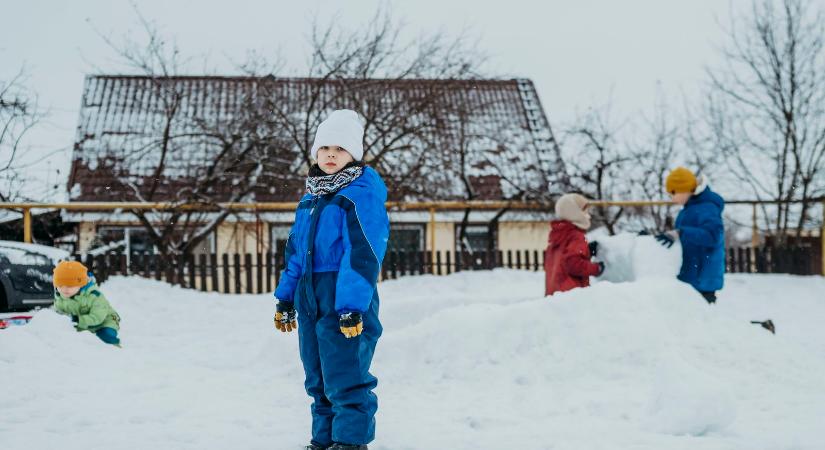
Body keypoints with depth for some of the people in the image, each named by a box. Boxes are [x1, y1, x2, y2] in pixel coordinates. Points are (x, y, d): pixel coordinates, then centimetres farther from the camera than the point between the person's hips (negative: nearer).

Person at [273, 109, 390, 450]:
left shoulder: (362, 195, -10)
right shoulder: (310, 199, 16)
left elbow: (363, 256, -18)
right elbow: (295, 252, 22)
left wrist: (352, 307, -23)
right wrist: (285, 298, 19)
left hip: (345, 302, -8)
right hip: (309, 300, 8)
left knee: (345, 377, -7)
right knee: (318, 378, 15)